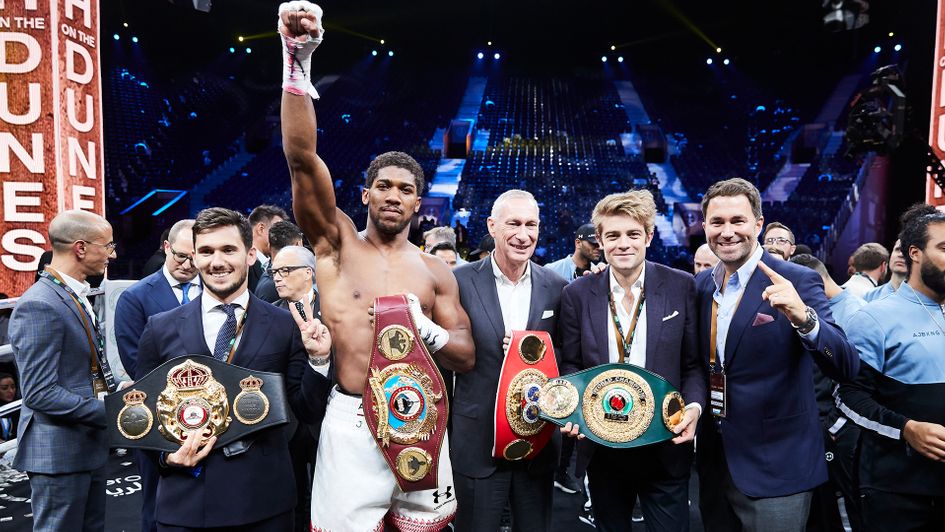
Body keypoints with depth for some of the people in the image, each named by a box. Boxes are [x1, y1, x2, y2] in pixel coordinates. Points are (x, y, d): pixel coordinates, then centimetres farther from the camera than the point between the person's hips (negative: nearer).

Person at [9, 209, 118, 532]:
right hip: (58, 453, -9)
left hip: (88, 444, 9)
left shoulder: (76, 296, 10)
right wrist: (112, 413, -23)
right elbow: (40, 393, -24)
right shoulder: (39, 306, -20)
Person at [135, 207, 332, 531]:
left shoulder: (286, 325, -3)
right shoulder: (161, 328, 0)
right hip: (186, 499, 1)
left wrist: (318, 359, -15)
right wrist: (166, 453, -8)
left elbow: (304, 411, -1)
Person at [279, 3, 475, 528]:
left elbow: (467, 358, 6)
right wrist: (298, 62, -22)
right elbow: (301, 158, -13)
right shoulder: (337, 241, 1)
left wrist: (425, 330, -14)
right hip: (352, 422, -2)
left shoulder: (434, 270, 5)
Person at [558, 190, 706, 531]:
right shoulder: (578, 294, -2)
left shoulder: (682, 287, -5)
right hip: (602, 447, 2)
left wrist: (694, 406, -16)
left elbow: (694, 363, 1)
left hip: (666, 444, -1)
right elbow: (570, 364, 4)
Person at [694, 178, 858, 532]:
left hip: (776, 470, -5)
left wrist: (802, 317, -38)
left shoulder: (797, 282, -13)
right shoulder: (701, 285, 3)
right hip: (714, 461, 5)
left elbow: (845, 369, -22)